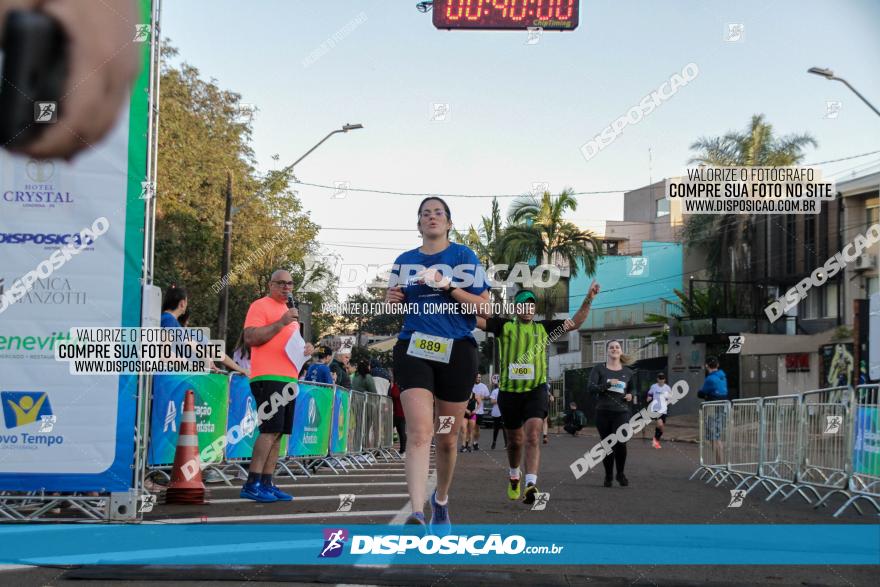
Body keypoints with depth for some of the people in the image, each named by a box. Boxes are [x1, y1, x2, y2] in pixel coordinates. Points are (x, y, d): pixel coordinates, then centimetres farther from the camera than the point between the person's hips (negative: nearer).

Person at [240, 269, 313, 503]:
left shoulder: (290, 312, 25)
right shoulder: (260, 306, -2)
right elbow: (250, 338, -14)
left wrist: (306, 348, 12)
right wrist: (281, 322, -18)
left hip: (288, 378, 9)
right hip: (268, 377, -9)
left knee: (277, 433, 5)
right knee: (271, 430, -15)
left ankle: (266, 484, 7)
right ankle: (251, 484, -14)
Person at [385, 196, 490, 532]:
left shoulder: (464, 256, 5)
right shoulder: (405, 261, 13)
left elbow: (485, 308, 0)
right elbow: (391, 308, 23)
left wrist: (449, 287, -13)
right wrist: (391, 299, -1)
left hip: (457, 352, 0)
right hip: (414, 349, 1)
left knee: (447, 439, 9)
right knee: (420, 432, -19)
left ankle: (441, 501, 34)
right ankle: (417, 513, -31)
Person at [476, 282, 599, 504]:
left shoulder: (543, 327, 9)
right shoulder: (504, 326, 4)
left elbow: (574, 323, 10)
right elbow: (476, 319, -5)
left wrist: (588, 300, -1)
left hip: (536, 390, 0)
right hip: (509, 391, 1)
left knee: (533, 436, -19)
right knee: (515, 441, 14)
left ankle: (531, 484, -28)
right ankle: (514, 475, 41)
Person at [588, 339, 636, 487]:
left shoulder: (628, 372, 11)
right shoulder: (599, 369, 3)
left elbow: (632, 389, 28)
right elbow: (591, 388, -9)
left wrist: (630, 395, 6)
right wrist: (608, 383, -21)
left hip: (621, 412, 0)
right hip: (603, 412, 0)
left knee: (621, 443, -17)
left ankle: (620, 473, 6)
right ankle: (608, 475, 23)